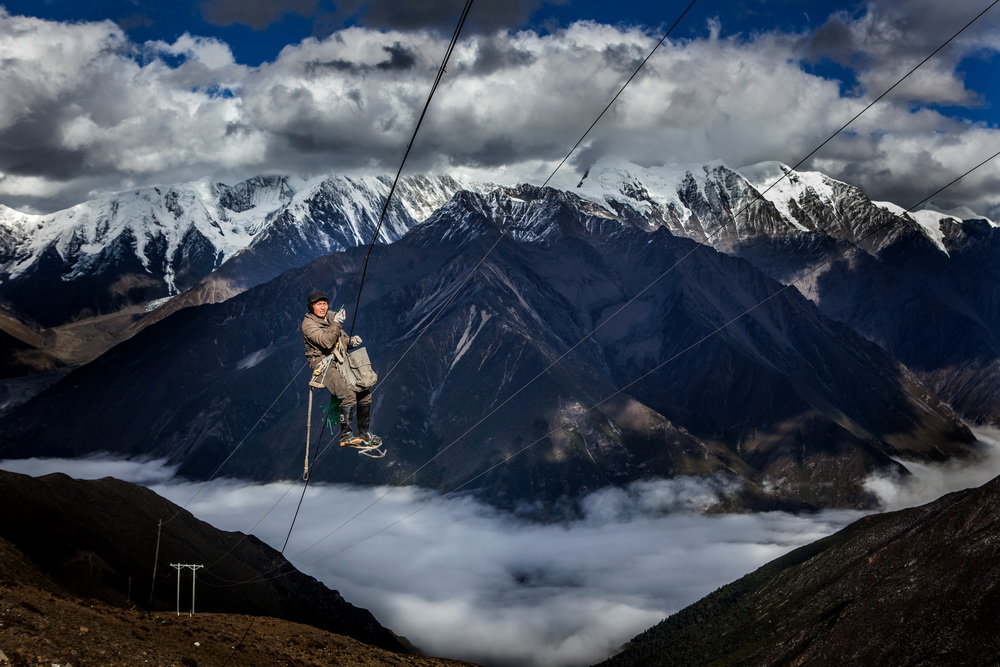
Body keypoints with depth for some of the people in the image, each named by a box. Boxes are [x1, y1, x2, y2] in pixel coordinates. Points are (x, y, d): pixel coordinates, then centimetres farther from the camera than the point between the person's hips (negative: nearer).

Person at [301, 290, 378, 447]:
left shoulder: (331, 317, 12)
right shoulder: (308, 324, -10)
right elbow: (326, 342, -24)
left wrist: (351, 341, 2)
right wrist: (336, 323, -32)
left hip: (341, 363, 8)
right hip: (324, 365, -7)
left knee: (365, 392, -1)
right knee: (348, 394, -26)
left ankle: (365, 432, 13)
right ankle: (345, 435, -18)